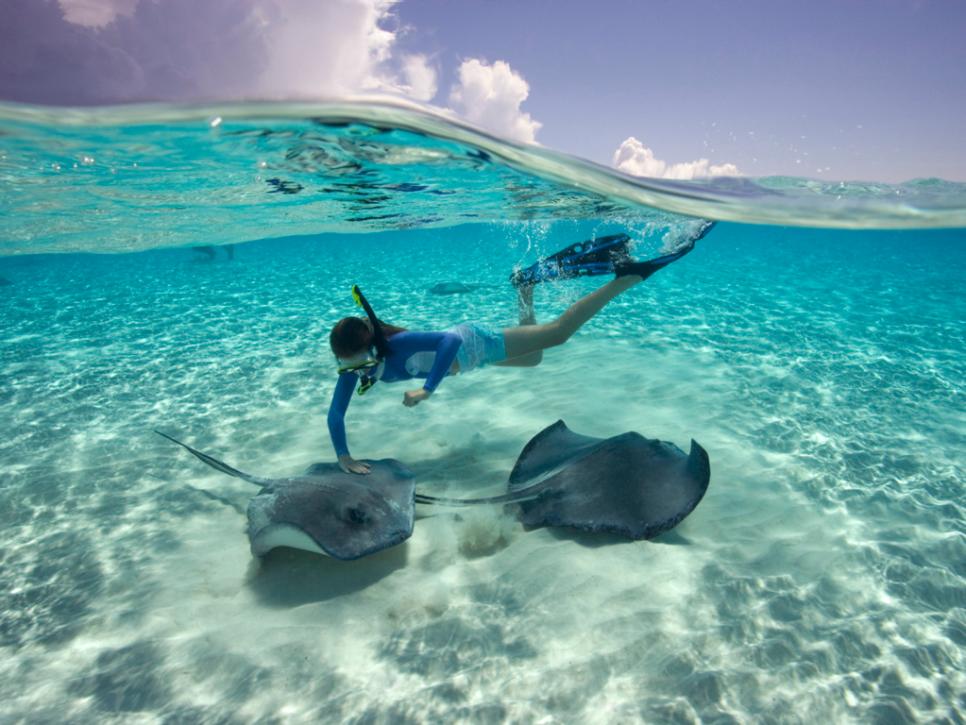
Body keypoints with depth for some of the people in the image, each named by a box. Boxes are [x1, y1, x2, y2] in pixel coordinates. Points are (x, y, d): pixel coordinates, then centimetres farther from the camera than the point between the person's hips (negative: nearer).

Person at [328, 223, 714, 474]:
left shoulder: (398, 343, -38)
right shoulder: (351, 365, -17)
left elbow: (452, 340, -47)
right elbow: (336, 413, -13)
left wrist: (427, 388, -53)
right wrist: (343, 456, -25)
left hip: (472, 343, -7)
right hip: (458, 355, 7)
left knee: (557, 332, -6)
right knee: (533, 359, 27)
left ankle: (630, 274, 3)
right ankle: (526, 288, 39)